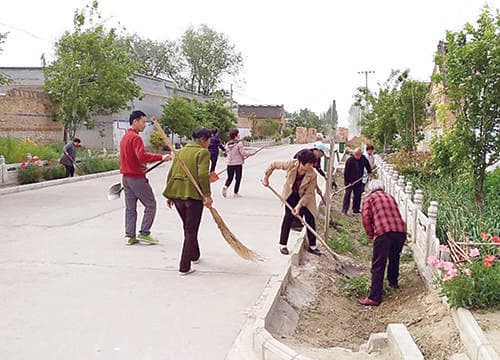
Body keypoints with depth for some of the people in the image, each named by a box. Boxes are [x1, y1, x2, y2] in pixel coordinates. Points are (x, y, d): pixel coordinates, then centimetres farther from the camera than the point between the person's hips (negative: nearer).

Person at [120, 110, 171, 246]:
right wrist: (161, 157, -29)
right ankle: (144, 233, 0)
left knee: (130, 208, 11)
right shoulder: (136, 138, -16)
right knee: (150, 205, 1)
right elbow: (142, 156, -30)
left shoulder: (125, 137, 15)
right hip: (137, 178, -9)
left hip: (126, 177, 9)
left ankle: (129, 236, 13)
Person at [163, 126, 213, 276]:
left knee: (188, 228, 24)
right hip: (193, 195, -7)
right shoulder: (203, 152, -7)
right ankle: (184, 267, 2)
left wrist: (169, 195, 17)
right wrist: (207, 195, -18)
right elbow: (203, 175, -20)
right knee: (191, 231, 2)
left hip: (176, 193, 7)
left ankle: (194, 255, 41)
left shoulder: (180, 151, 14)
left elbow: (171, 173, 13)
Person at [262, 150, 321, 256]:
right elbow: (274, 164, -12)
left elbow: (308, 193, -23)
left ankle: (312, 246, 11)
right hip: (291, 195, 0)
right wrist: (266, 177, -8)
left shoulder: (312, 175, -29)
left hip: (305, 197, 0)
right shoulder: (291, 165, -28)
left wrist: (299, 206, -29)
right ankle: (283, 245, 4)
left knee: (310, 219, -2)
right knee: (288, 217, -6)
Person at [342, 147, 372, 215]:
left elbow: (367, 164, 22)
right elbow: (346, 172, -18)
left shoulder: (363, 159, -2)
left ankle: (356, 209, 19)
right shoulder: (350, 160, -19)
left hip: (358, 180, 6)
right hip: (350, 181, -6)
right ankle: (344, 210, -6)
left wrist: (369, 171, 21)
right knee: (347, 194, -8)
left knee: (358, 195, 9)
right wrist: (348, 181, -19)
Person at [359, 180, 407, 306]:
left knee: (378, 266, -3)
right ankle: (393, 282, 48)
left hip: (383, 232, -5)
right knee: (394, 257, 30)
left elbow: (366, 217, 1)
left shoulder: (369, 198, 13)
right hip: (401, 230, 5)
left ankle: (374, 297, -4)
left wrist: (370, 235, 12)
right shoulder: (390, 197, 27)